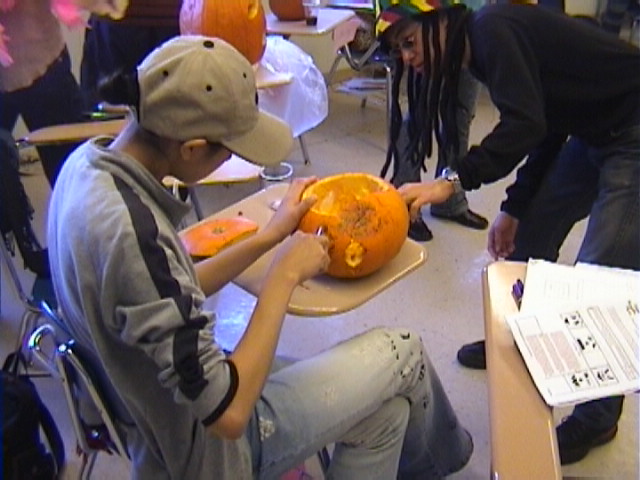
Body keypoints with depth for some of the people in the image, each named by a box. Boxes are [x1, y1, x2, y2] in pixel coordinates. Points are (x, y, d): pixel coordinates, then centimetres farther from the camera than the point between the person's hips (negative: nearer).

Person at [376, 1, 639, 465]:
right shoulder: (484, 48, 9)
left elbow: (524, 125, -30)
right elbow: (548, 130, 13)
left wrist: (453, 181, -30)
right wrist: (514, 208, 11)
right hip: (596, 134, 10)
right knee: (532, 229, 14)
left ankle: (597, 418, 7)